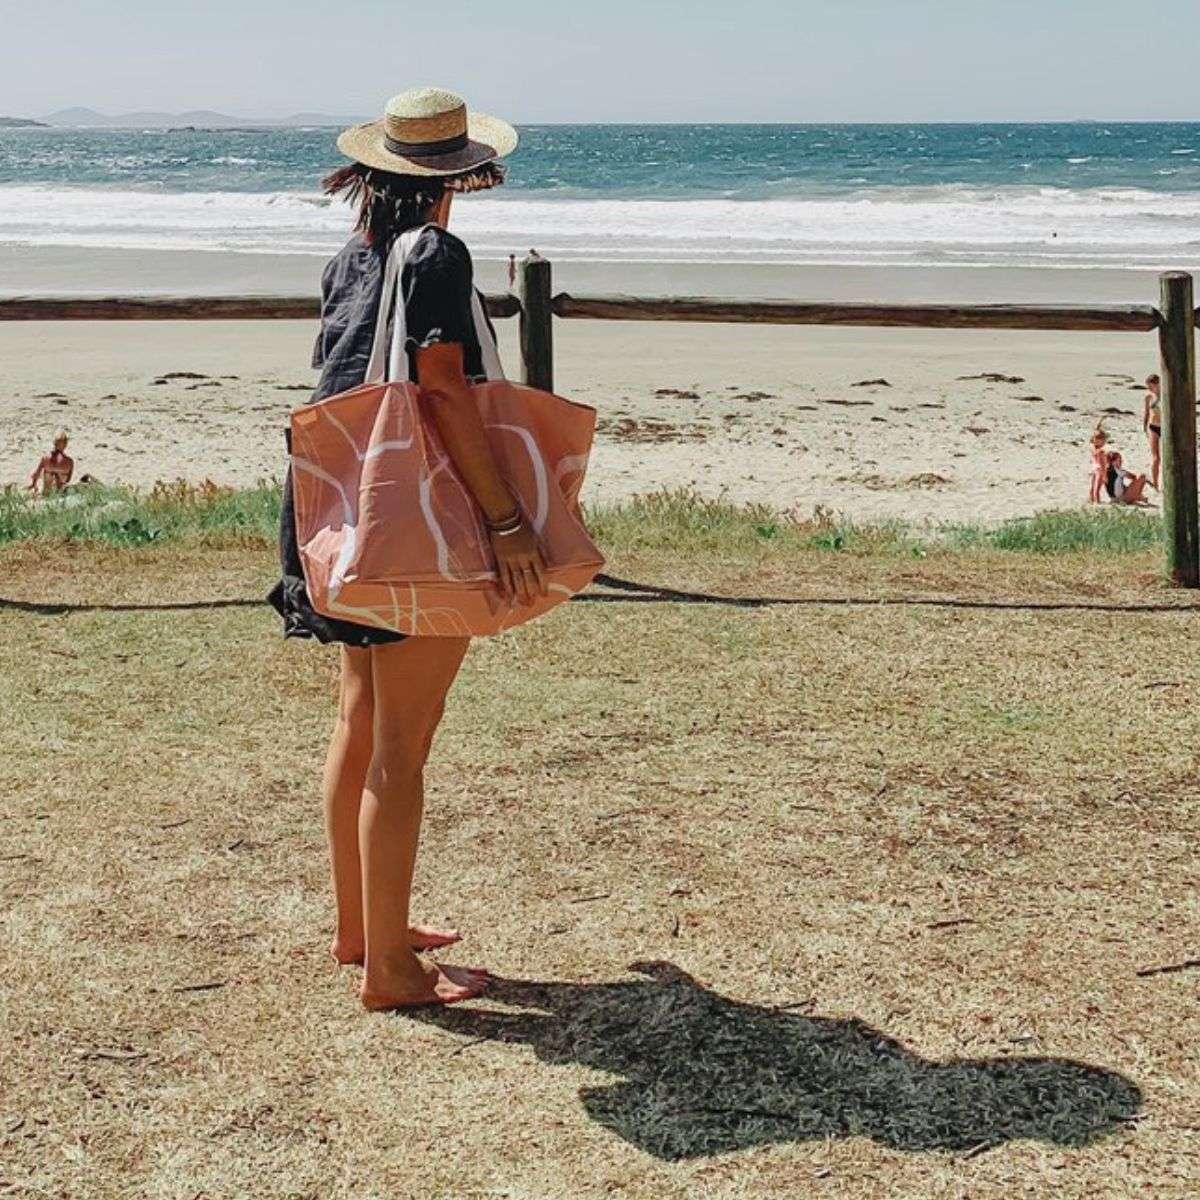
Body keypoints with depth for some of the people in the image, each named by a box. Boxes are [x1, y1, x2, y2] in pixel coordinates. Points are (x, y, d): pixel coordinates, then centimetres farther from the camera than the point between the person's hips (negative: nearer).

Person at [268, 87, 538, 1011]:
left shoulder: (350, 261, 11)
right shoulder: (437, 255, -13)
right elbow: (442, 391, -22)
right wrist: (508, 521, -24)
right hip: (419, 527, -9)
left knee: (361, 727, 18)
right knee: (401, 751, -3)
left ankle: (359, 926, 31)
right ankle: (389, 968, 4)